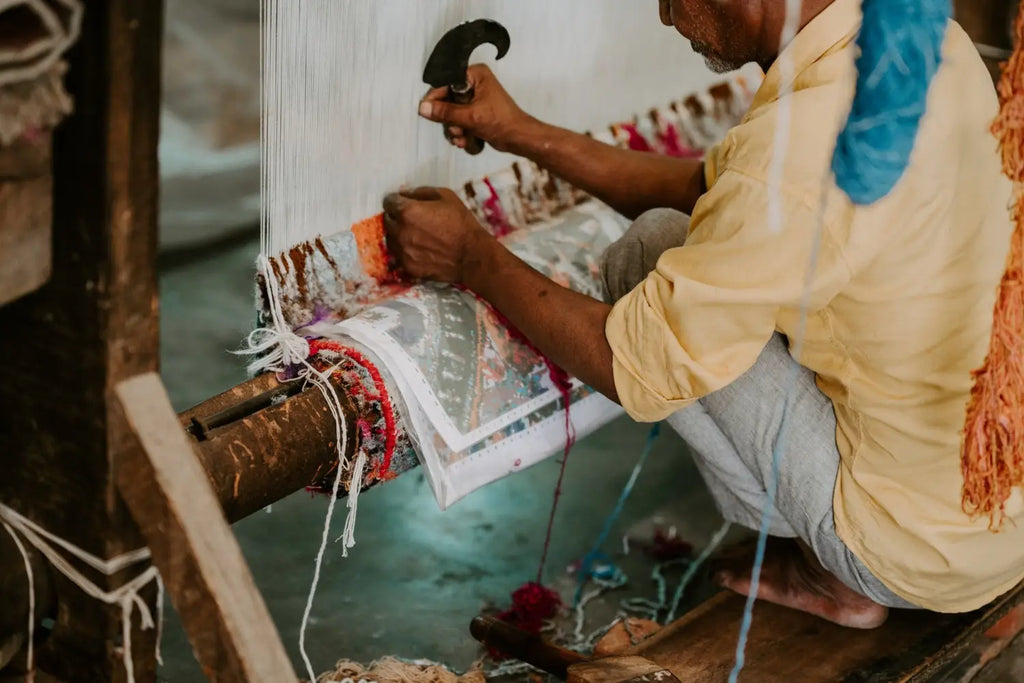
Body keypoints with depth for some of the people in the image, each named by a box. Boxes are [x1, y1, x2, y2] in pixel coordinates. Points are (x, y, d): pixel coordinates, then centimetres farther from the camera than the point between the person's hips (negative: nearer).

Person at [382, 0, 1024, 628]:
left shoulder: (805, 142, -29)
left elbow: (633, 366, -16)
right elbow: (705, 188, 11)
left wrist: (470, 255, -4)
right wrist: (524, 135, 12)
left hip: (926, 549, -8)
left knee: (650, 254, -5)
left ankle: (830, 573, 7)